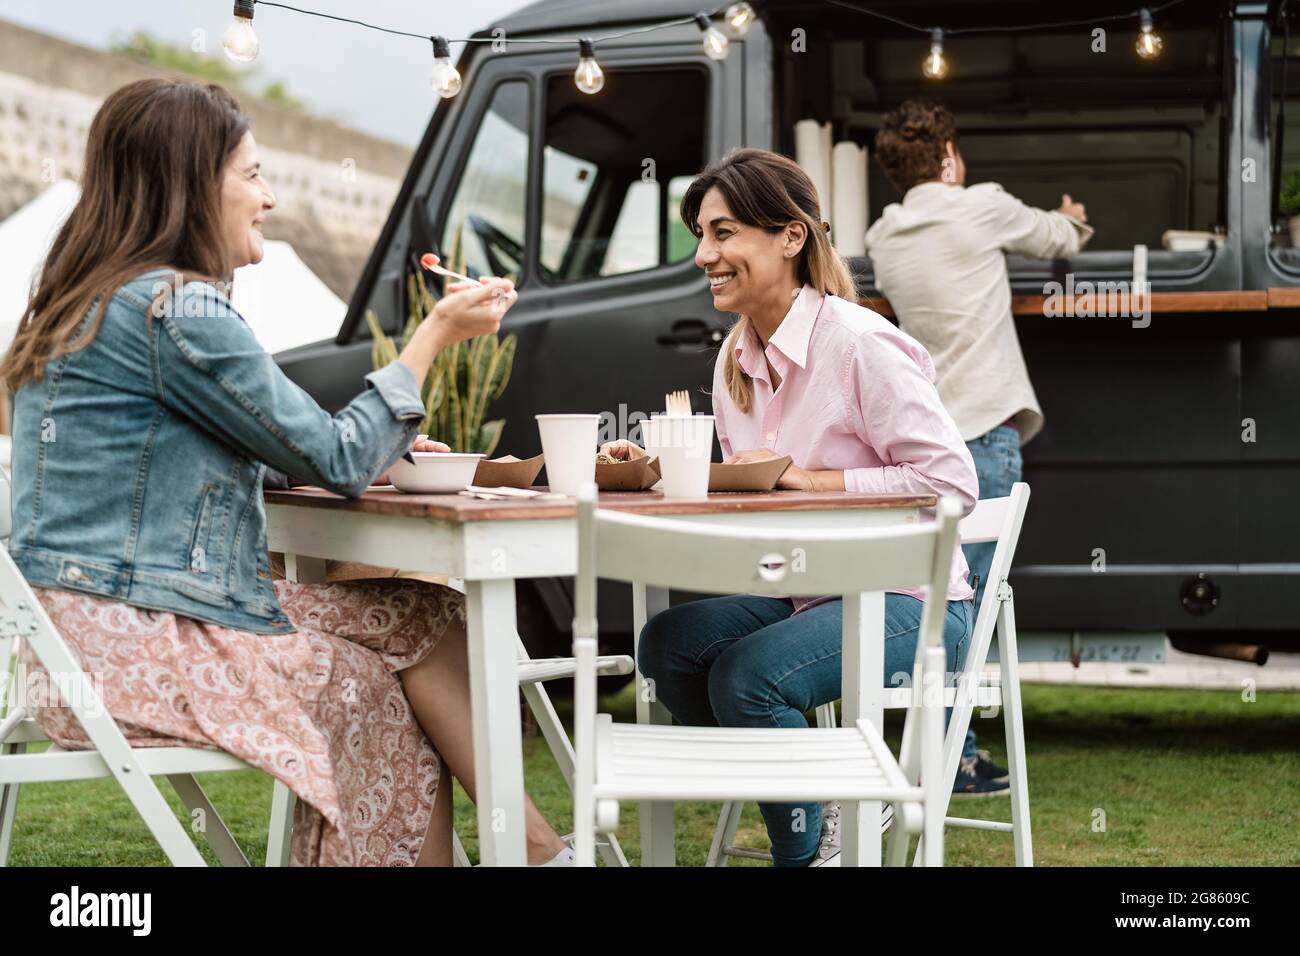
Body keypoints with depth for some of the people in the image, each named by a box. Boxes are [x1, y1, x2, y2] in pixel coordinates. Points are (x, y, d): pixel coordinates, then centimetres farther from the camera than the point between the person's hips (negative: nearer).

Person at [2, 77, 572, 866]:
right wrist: (437, 335, -4)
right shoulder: (174, 310, -17)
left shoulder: (94, 299, 14)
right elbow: (336, 460, -12)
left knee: (429, 620, 4)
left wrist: (385, 450, 9)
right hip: (135, 651, -9)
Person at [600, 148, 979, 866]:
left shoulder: (859, 345, -18)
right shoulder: (737, 357, 7)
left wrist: (810, 478, -23)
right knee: (667, 646, -13)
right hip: (805, 592, 8)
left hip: (911, 603, -8)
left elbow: (952, 482, -22)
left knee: (745, 676, -27)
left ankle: (813, 845, -1)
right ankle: (817, 811, 1)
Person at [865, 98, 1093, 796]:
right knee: (963, 599, -7)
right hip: (984, 426, -7)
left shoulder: (883, 240, 11)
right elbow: (1059, 240, 12)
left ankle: (955, 751, 14)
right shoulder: (982, 208, -5)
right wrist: (1072, 219, 37)